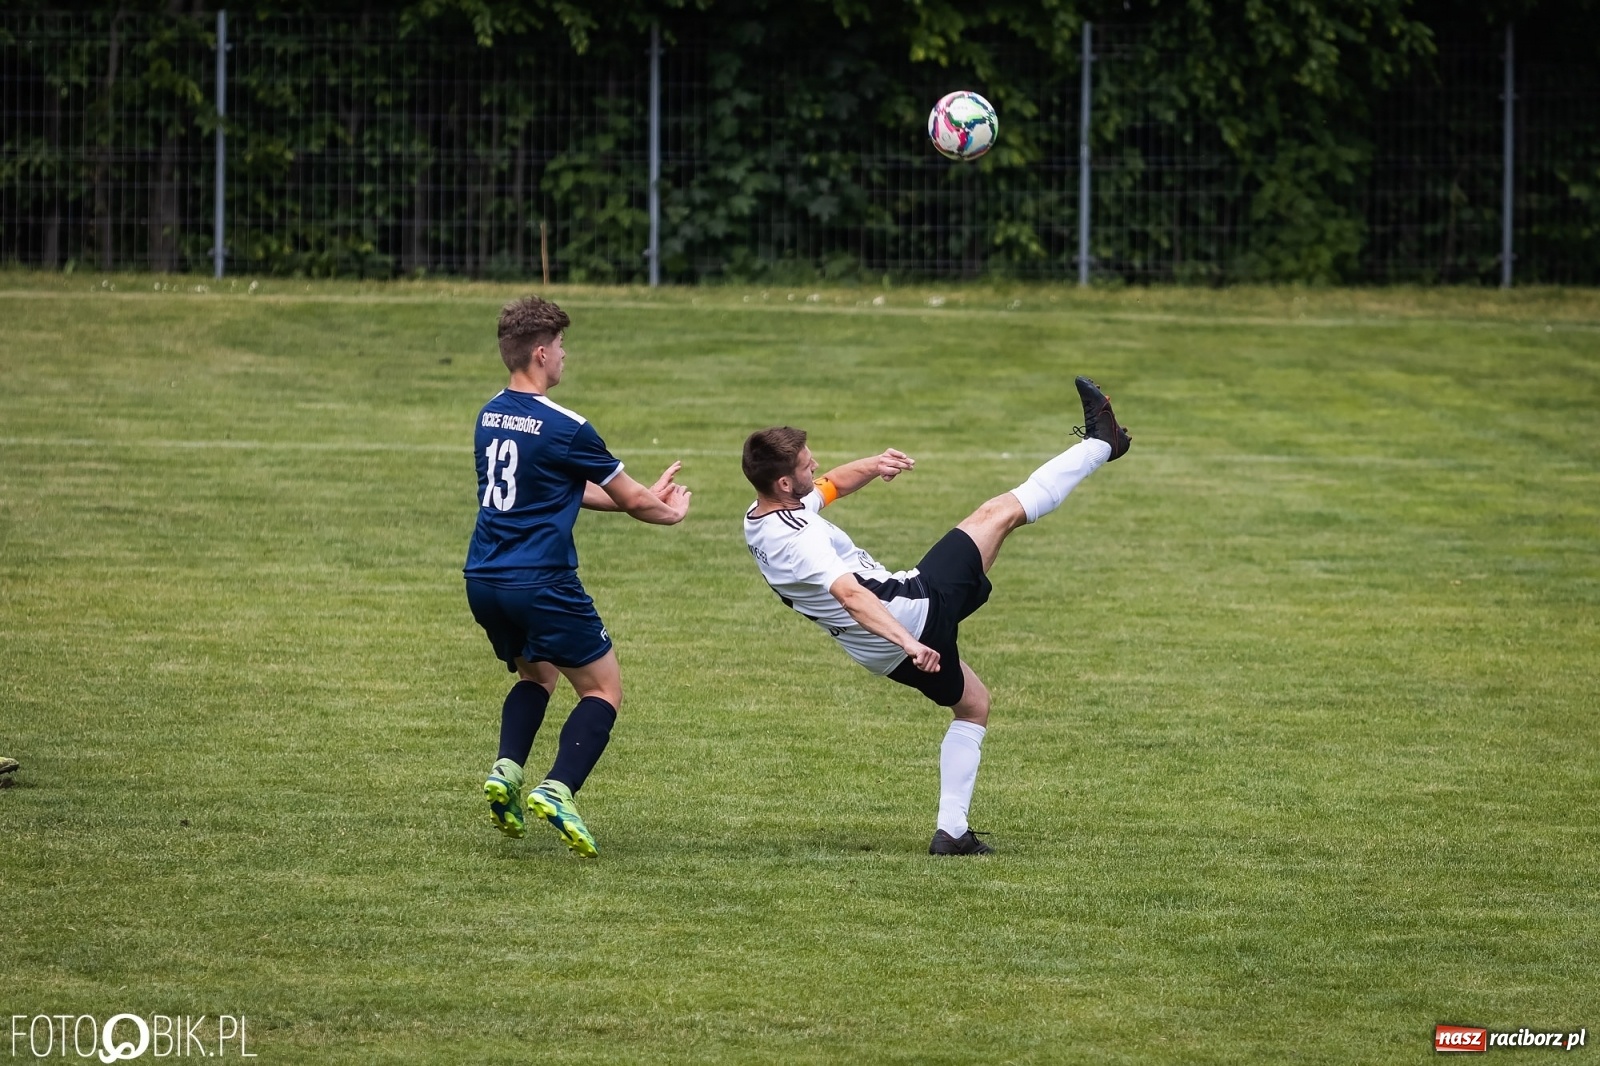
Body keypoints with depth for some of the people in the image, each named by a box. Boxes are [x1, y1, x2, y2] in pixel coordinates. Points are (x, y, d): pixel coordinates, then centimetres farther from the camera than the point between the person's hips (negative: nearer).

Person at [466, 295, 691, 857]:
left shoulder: (490, 416, 10)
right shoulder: (565, 429, -14)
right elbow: (631, 499, 0)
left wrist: (644, 496, 24)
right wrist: (666, 511, 22)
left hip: (483, 580, 7)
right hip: (542, 582, -7)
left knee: (536, 675, 28)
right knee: (603, 690, 5)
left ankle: (506, 770, 5)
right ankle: (557, 790, -16)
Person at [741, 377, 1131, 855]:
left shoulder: (759, 519, 2)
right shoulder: (798, 541, -29)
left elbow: (832, 486, 16)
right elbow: (850, 593, -42)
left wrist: (872, 466, -4)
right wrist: (908, 642, -52)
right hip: (918, 610, -10)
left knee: (972, 703, 30)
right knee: (1002, 511, 2)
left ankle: (952, 830, 20)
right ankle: (1099, 444, 20)